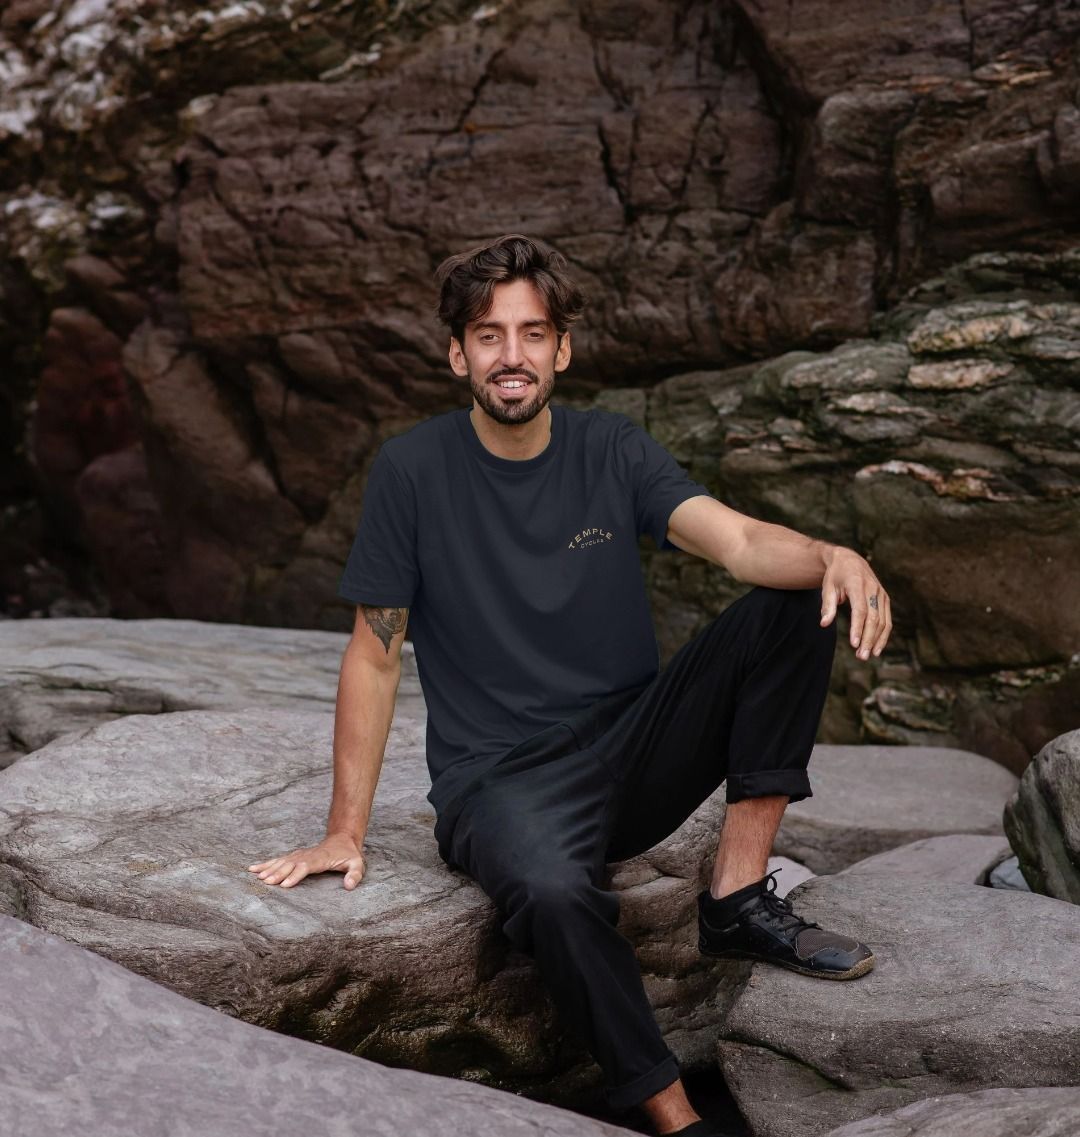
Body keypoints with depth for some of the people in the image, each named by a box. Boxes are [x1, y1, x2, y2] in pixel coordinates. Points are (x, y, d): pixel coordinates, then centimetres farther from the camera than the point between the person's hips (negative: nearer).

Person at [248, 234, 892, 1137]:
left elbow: (738, 540, -14)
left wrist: (831, 556, -37)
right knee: (551, 891, -39)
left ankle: (740, 898, -12)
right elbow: (375, 656, -1)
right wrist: (346, 831, -4)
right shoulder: (412, 470, -5)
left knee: (795, 605, -15)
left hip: (634, 751, 4)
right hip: (497, 780, -4)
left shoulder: (611, 450, 2)